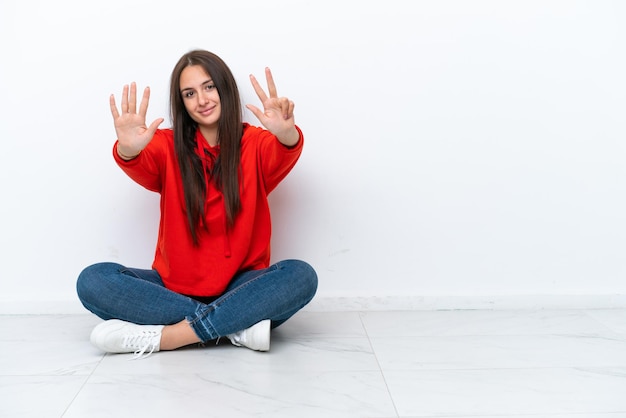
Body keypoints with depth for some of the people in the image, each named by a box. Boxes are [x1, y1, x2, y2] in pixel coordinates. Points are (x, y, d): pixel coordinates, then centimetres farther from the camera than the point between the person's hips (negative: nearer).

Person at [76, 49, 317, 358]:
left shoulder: (255, 143, 1)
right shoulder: (169, 146, 3)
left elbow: (282, 158, -22)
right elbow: (142, 166, -19)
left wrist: (287, 134, -45)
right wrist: (128, 150, -43)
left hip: (240, 286, -1)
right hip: (174, 287, 1)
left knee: (301, 275, -29)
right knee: (93, 280, -21)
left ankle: (159, 337, -28)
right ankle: (238, 326, -27)